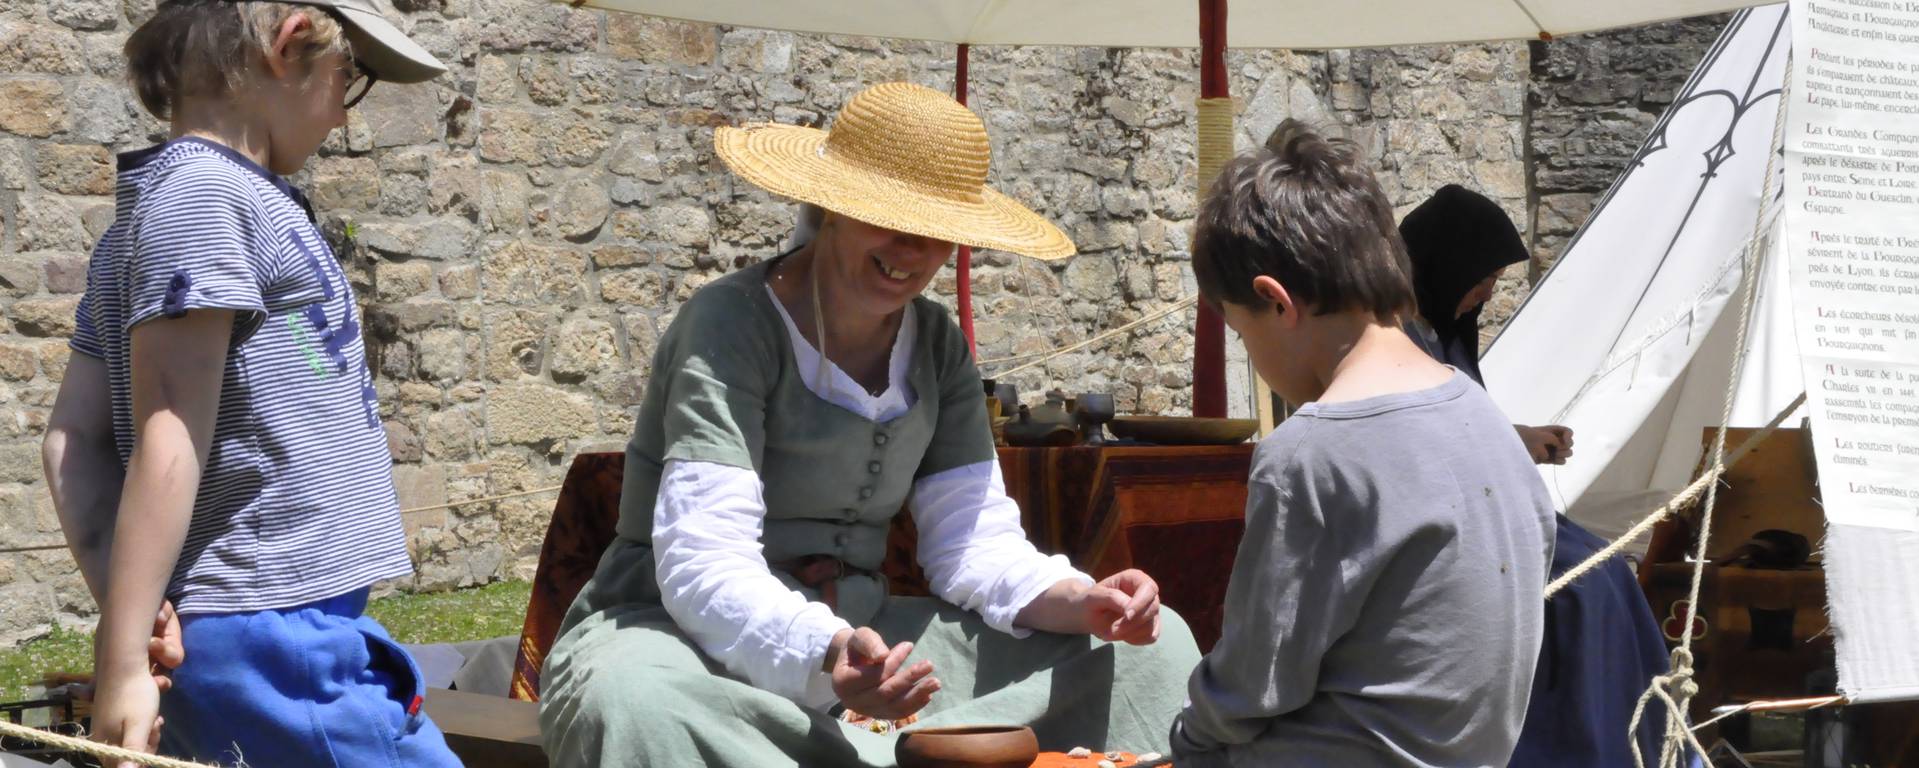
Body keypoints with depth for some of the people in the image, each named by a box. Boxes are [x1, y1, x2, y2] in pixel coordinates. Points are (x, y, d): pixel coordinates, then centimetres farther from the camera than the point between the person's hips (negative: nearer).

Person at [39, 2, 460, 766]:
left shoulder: (148, 210, 16)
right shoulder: (204, 194, -11)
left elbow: (73, 437, 12)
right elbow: (168, 443, -17)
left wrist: (123, 613, 1)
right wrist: (122, 662, -19)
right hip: (274, 635, -9)